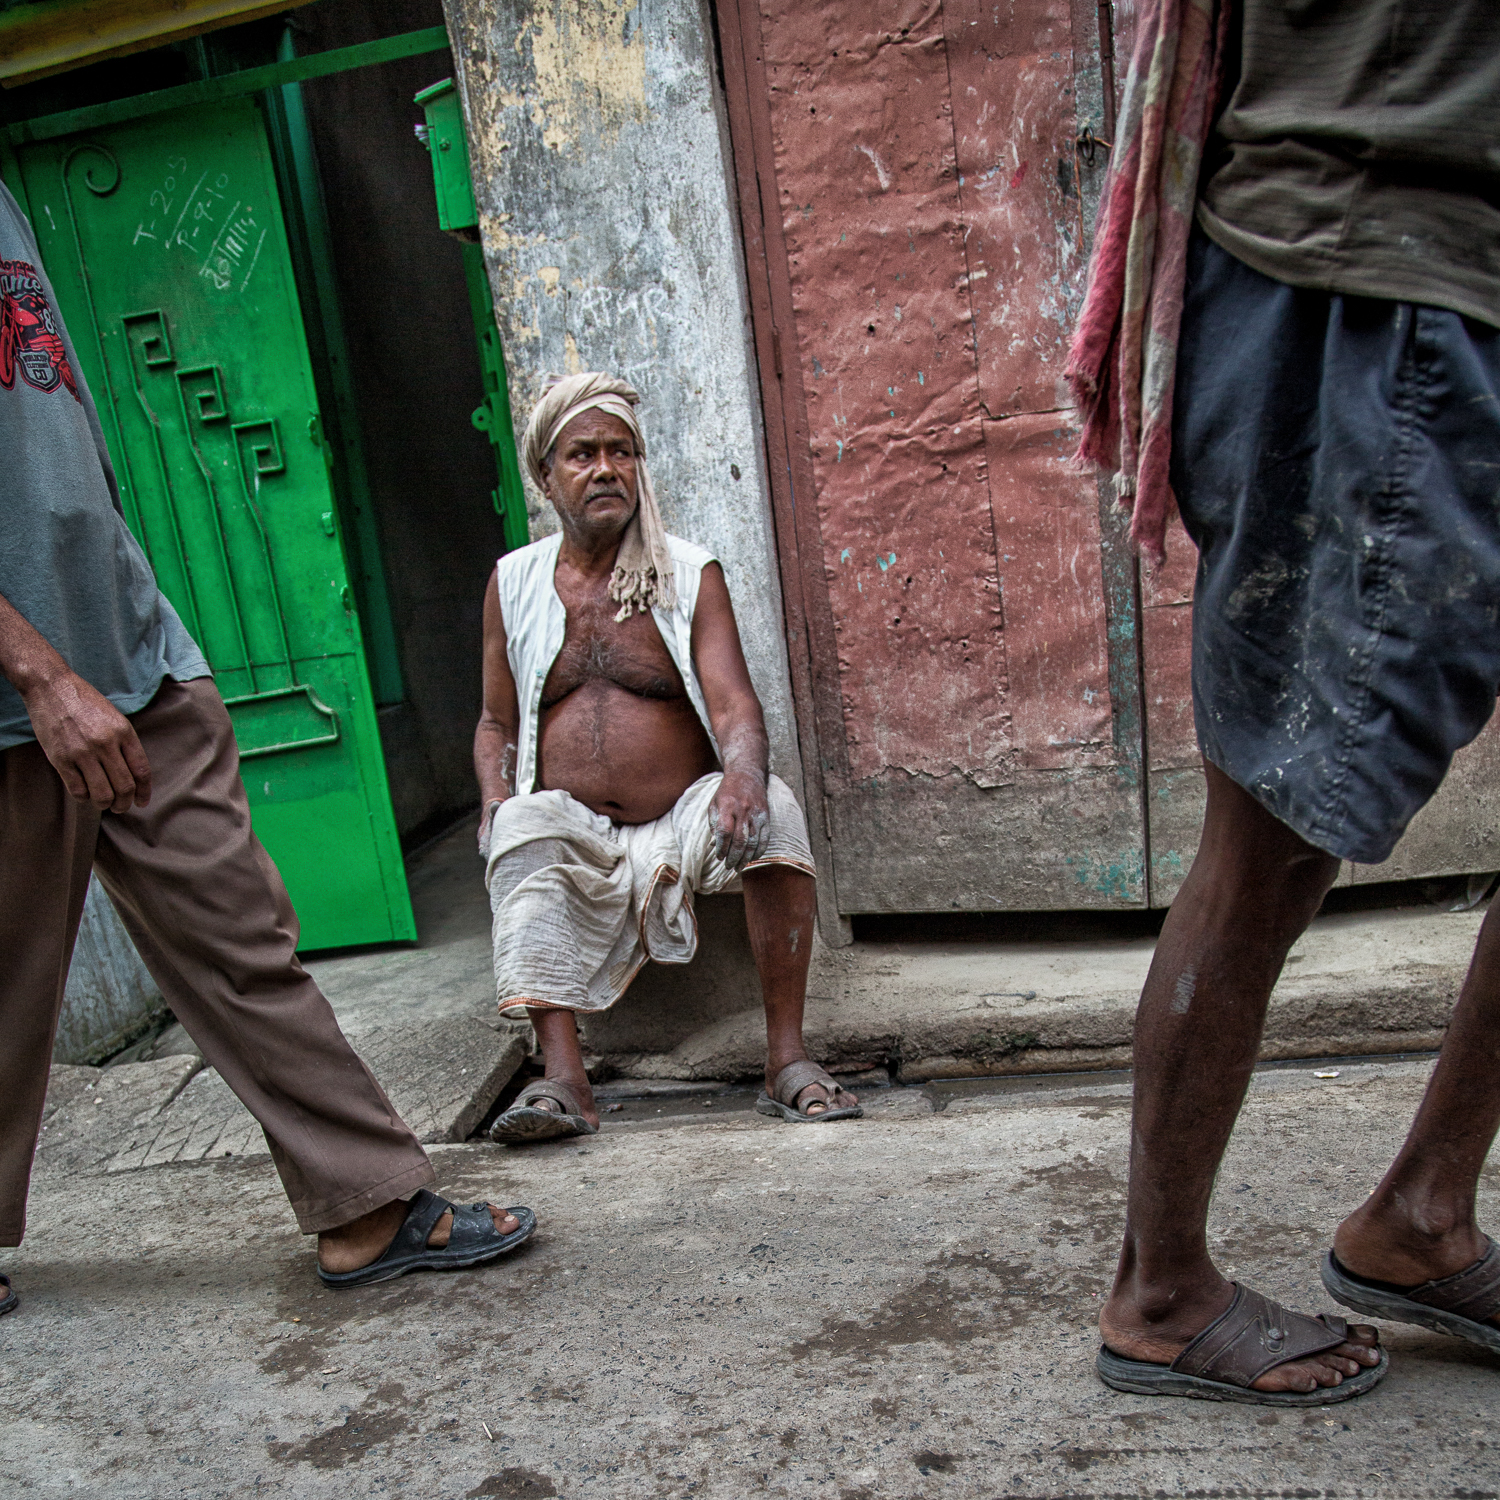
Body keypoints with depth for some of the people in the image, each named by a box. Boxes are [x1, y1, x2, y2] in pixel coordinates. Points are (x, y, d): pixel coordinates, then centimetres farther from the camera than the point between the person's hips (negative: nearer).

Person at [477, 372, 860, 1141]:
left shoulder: (691, 575, 3)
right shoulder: (513, 584, 9)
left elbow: (733, 703, -11)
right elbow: (497, 721, 14)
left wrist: (743, 773, -35)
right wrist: (496, 803, -8)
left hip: (683, 820, -1)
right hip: (571, 827, 1)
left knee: (772, 806, -29)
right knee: (522, 833, -31)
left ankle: (787, 1060, -26)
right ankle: (563, 1077, -35)